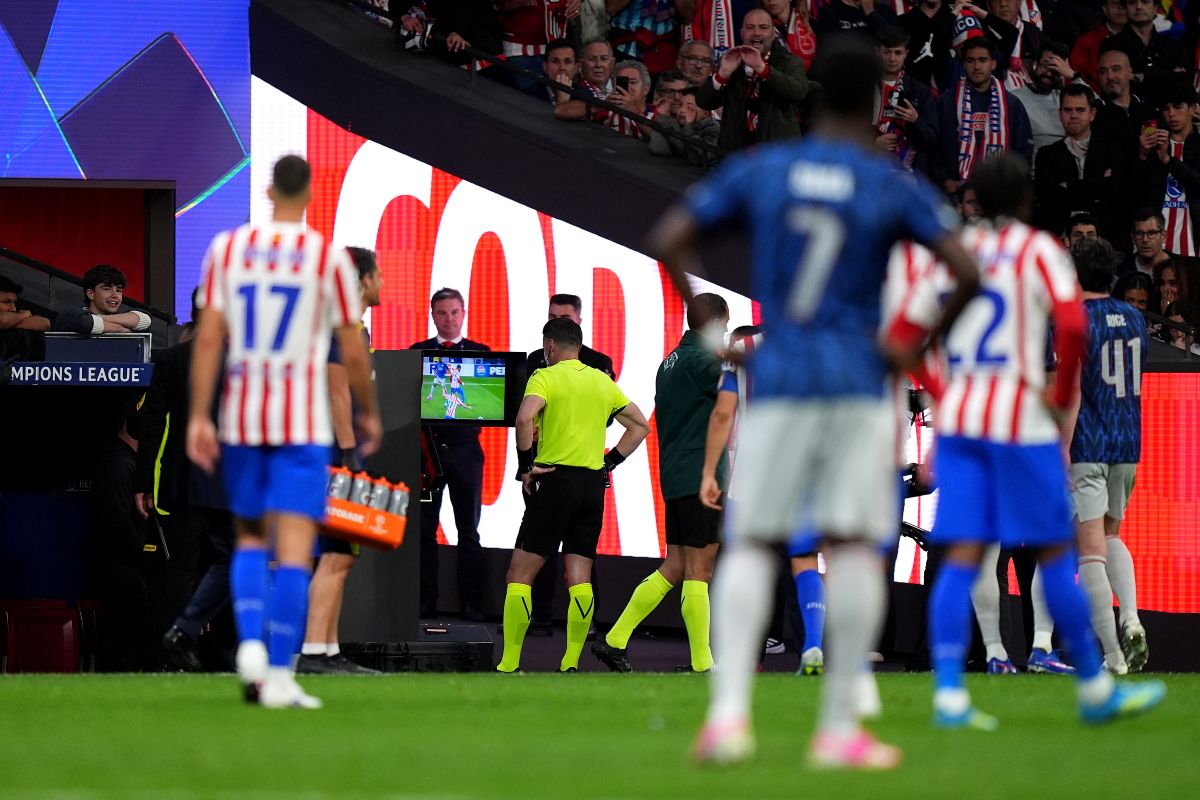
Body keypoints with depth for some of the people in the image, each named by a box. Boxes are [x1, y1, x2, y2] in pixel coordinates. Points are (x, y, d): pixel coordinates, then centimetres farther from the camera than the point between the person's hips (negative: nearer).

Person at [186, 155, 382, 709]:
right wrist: (369, 414, 14)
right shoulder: (328, 256, -4)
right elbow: (353, 351, -1)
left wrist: (198, 418, 1)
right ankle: (279, 677, -8)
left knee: (250, 538, 19)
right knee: (294, 552, -3)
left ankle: (250, 642, -3)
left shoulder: (226, 248, 3)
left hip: (241, 419, 3)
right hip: (303, 423, -3)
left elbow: (208, 338, -1)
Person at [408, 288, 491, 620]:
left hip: (464, 449, 0)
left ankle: (470, 602, 2)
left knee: (468, 529, 1)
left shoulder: (481, 353, 9)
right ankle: (425, 601, 3)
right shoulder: (417, 352, 9)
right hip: (427, 446, 0)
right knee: (424, 528, 0)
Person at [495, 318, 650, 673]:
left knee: (519, 575, 0)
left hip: (556, 480, -5)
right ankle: (571, 664, 3)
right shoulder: (603, 381, 14)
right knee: (580, 578, 8)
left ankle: (509, 665, -4)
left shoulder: (545, 377, -5)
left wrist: (526, 466, -13)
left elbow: (525, 418, -23)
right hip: (593, 484, 5)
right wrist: (609, 462, 15)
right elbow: (640, 426, 19)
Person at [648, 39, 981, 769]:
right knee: (854, 547, 1)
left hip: (777, 380, 2)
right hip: (858, 382, -2)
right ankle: (840, 727, -1)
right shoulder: (896, 190, -2)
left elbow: (669, 241, 4)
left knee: (753, 544, 5)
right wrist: (919, 345, 3)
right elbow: (968, 272, -10)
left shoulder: (758, 170, 5)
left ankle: (729, 709, -14)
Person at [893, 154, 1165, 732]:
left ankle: (948, 695, -10)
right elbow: (1072, 323, -20)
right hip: (1020, 420, -5)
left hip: (956, 417, 5)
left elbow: (902, 334, 12)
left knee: (961, 556, 0)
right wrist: (1063, 394, -8)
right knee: (1055, 551, 4)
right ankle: (1094, 689, 12)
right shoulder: (1038, 251, -3)